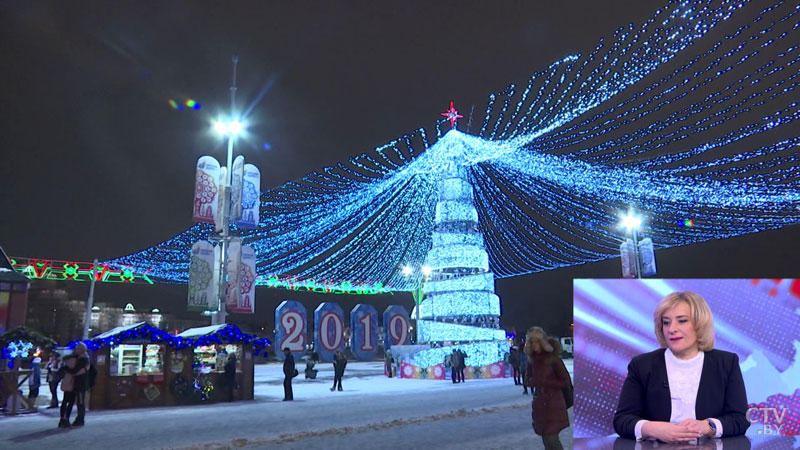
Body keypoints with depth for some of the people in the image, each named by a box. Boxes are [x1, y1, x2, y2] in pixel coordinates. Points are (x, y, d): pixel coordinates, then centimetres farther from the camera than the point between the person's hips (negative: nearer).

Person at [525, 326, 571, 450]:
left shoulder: (553, 359, -12)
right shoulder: (532, 359, 5)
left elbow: (565, 382, -9)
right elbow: (530, 379, 16)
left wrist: (545, 382, -17)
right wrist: (532, 381, -6)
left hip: (553, 405, -6)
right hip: (540, 405, 6)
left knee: (551, 439, -10)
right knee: (546, 440, 12)